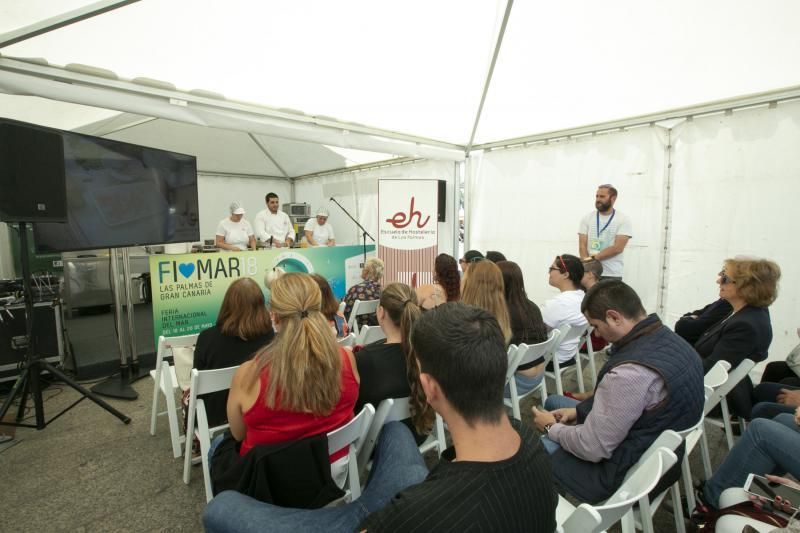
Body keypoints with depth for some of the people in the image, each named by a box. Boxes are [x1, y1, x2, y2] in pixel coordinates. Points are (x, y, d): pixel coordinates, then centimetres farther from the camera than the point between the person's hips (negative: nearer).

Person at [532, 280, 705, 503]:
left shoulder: (632, 371, -36)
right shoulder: (668, 339, -7)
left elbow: (591, 449, -27)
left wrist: (551, 428, -9)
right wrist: (579, 410, 4)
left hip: (627, 473, -9)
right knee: (552, 402, 21)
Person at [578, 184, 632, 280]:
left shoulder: (623, 219, -2)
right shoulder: (587, 218, 6)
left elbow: (617, 248, -12)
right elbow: (582, 246, -1)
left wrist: (593, 258, -17)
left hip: (612, 275, -2)